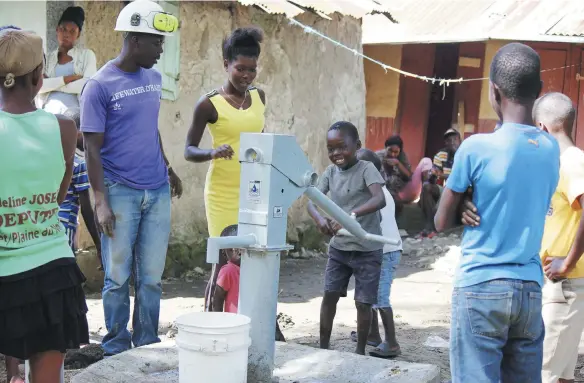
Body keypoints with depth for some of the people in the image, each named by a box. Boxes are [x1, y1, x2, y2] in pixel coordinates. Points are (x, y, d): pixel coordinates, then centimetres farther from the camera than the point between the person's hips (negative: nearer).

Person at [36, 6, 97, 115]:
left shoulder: (87, 54, 9)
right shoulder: (47, 58, 15)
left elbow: (88, 85, -8)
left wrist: (51, 85, -2)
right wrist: (67, 78, -10)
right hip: (49, 113, 2)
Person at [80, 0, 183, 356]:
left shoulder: (154, 78, 9)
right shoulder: (100, 85, -8)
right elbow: (92, 149, -9)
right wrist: (101, 202, -14)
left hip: (158, 192, 5)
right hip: (120, 193, -5)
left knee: (152, 277, 9)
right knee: (119, 278, 5)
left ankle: (148, 346, 21)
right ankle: (117, 350, 18)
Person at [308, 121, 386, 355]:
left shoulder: (366, 169, -15)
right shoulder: (330, 172, 2)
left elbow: (380, 200, -31)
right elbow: (312, 202, -7)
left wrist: (351, 215, -46)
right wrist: (319, 219, -30)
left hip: (367, 250, -5)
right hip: (339, 247, 5)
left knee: (363, 302, 2)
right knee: (329, 295, 6)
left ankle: (360, 351, 17)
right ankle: (323, 347, 19)